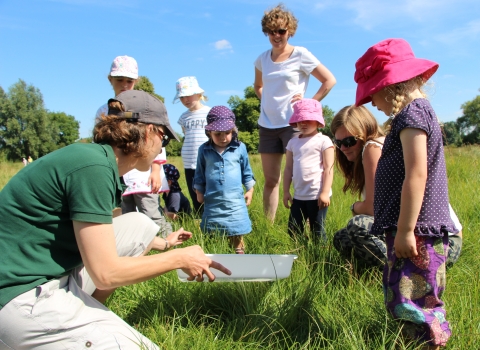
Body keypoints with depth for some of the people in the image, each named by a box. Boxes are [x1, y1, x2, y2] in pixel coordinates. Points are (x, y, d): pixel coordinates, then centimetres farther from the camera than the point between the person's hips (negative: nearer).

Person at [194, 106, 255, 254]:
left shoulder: (240, 148, -1)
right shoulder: (204, 150, 0)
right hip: (212, 202, 1)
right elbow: (199, 174, 11)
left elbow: (247, 171, 10)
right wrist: (199, 192, 11)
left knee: (237, 236, 5)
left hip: (235, 202, -1)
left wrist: (250, 190, 10)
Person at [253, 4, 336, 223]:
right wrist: (267, 102, 11)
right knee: (270, 180, 8)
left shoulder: (300, 55, -4)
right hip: (267, 125, 5)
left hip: (293, 124, -5)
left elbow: (329, 80, -3)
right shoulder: (262, 59, 9)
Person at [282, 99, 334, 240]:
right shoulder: (293, 142, 11)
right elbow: (288, 168, 12)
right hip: (298, 196, 6)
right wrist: (286, 191, 8)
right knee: (293, 231, 10)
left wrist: (325, 193, -15)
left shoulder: (323, 141, -5)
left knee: (317, 232, 3)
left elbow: (328, 169, -9)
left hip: (317, 196, -5)